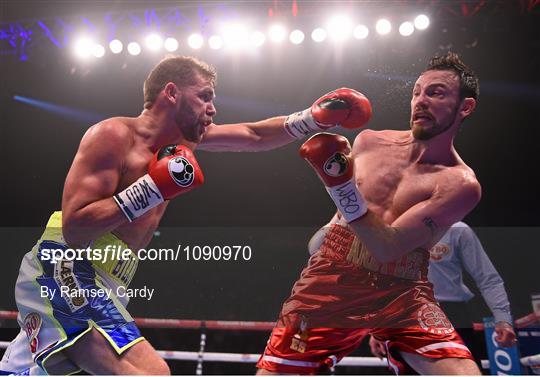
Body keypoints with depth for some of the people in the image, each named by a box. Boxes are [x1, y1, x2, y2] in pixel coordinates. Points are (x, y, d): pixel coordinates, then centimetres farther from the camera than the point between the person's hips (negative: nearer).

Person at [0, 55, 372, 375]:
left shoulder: (186, 135, 9)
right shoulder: (113, 135, -16)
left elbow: (253, 136, 16)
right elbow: (75, 229, -23)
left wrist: (313, 118, 7)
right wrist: (153, 188, -25)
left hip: (96, 282, 9)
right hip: (65, 274, -9)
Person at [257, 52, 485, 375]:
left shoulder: (461, 184, -10)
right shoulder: (368, 141, 2)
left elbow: (387, 248, -19)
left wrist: (341, 183, -28)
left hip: (403, 296, -2)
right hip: (331, 282, 2)